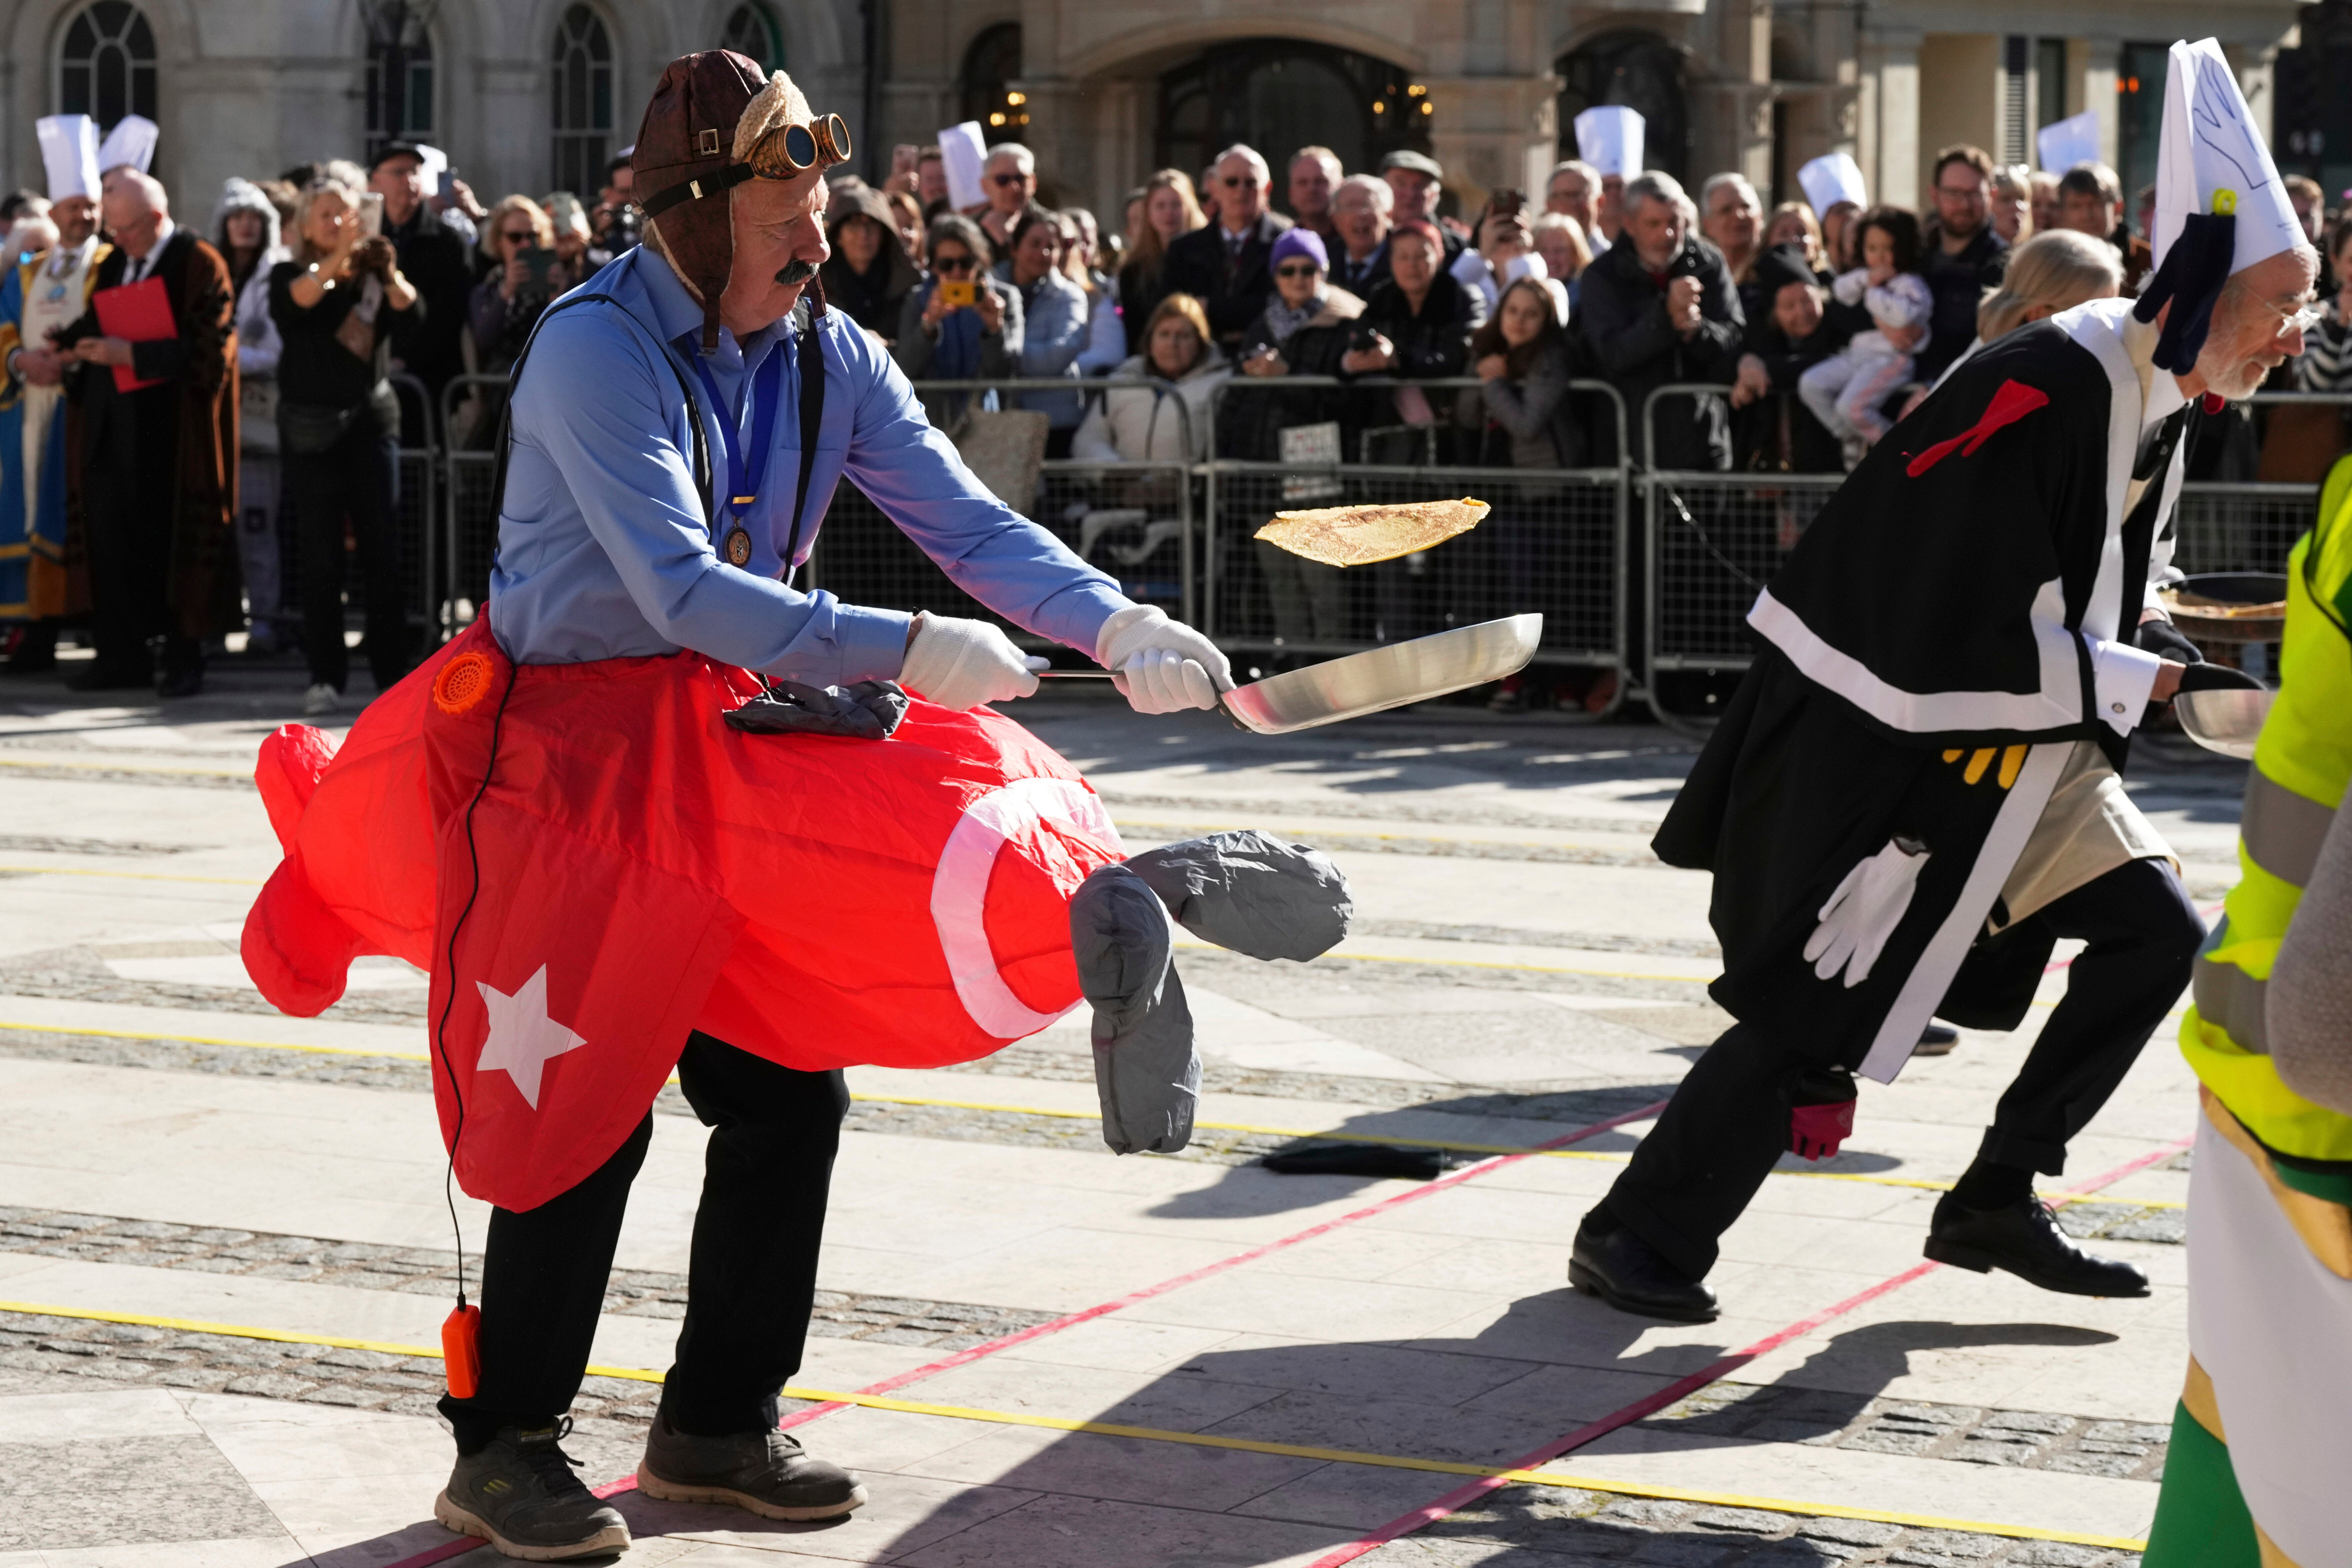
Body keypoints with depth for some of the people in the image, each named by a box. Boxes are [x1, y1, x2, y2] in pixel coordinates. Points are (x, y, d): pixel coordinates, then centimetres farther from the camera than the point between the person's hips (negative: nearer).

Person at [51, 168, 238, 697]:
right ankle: (121, 655, 10)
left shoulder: (201, 265, -8)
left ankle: (182, 658, 8)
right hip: (113, 429, 6)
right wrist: (69, 344, -2)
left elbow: (208, 350, -15)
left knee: (172, 546, -1)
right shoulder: (115, 263, 15)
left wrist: (129, 354, -19)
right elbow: (97, 325, 20)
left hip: (171, 431, -6)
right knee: (111, 543, 4)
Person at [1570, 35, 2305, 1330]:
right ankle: (1638, 1236, 6)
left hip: (2016, 742, 9)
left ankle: (1993, 1204, 13)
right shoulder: (2046, 390, -25)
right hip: (1887, 738, -9)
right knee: (1819, 1005, -8)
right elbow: (1956, 621, -26)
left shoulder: (2153, 404, 5)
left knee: (2157, 933, 5)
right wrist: (2132, 680, -19)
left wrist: (2175, 650, -1)